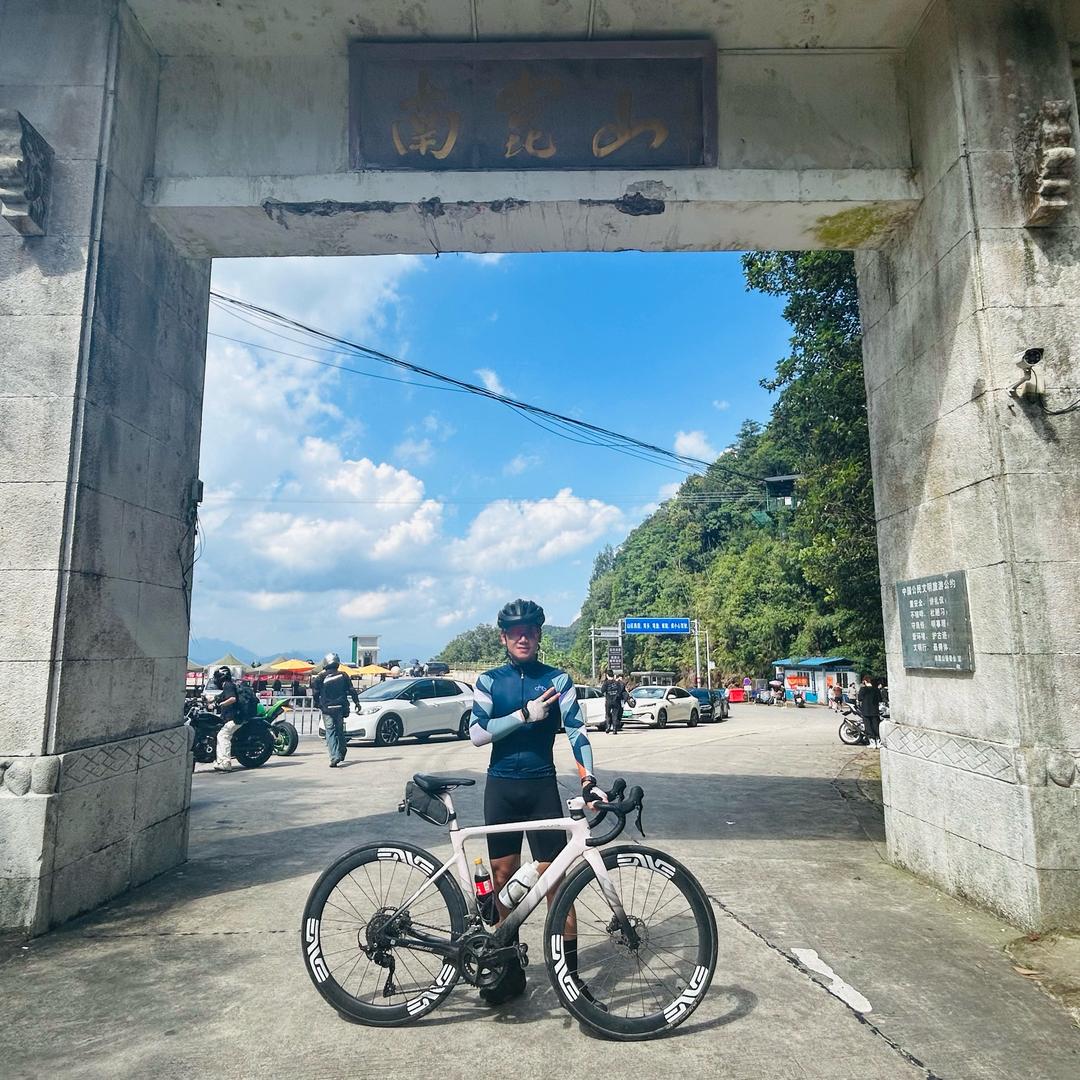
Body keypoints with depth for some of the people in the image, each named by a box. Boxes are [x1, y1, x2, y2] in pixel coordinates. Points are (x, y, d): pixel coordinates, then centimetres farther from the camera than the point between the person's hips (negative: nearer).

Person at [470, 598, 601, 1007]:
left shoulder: (558, 679, 0)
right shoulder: (489, 681, 3)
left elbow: (577, 732, -9)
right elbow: (477, 734, -9)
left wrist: (588, 780, -23)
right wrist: (525, 715, -17)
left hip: (542, 787, -1)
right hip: (501, 787, 2)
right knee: (503, 878, 9)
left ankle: (570, 973, 12)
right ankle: (509, 970, 24)